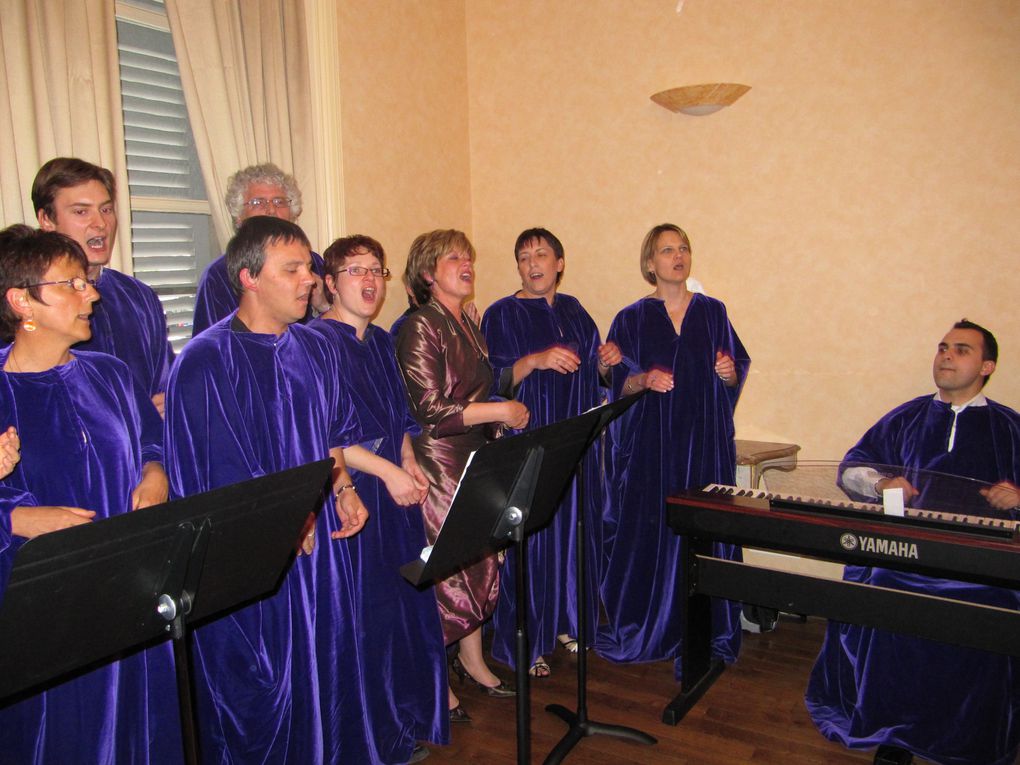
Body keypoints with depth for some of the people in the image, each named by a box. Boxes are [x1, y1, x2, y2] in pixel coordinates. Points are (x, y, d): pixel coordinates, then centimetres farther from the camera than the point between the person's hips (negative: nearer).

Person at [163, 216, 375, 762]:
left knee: (327, 672, 17)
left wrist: (342, 487, 1)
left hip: (322, 543, 6)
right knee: (261, 693, 7)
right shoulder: (206, 362, -14)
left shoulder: (316, 349, 7)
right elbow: (212, 469, -15)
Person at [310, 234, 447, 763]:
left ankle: (408, 721, 30)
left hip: (395, 493, 7)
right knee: (363, 613, 1)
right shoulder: (316, 341, -10)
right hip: (349, 497, -7)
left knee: (405, 605, 12)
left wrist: (410, 462, 0)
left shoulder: (381, 342, 14)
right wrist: (387, 470, -17)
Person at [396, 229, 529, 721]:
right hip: (438, 464, -8)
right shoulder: (421, 328, -14)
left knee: (479, 564, 15)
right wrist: (501, 412, -18)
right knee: (446, 571, 0)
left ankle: (472, 662, 32)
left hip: (476, 460, 8)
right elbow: (429, 411, -20)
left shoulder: (468, 325, 12)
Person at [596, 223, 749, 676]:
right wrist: (644, 380, -16)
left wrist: (729, 371, -10)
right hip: (649, 443, -1)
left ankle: (702, 634, 11)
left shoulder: (713, 312, 9)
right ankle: (640, 628, 13)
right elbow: (617, 383, 3)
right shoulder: (632, 319, 5)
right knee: (646, 532, -2)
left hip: (704, 441, 1)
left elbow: (735, 374, 11)